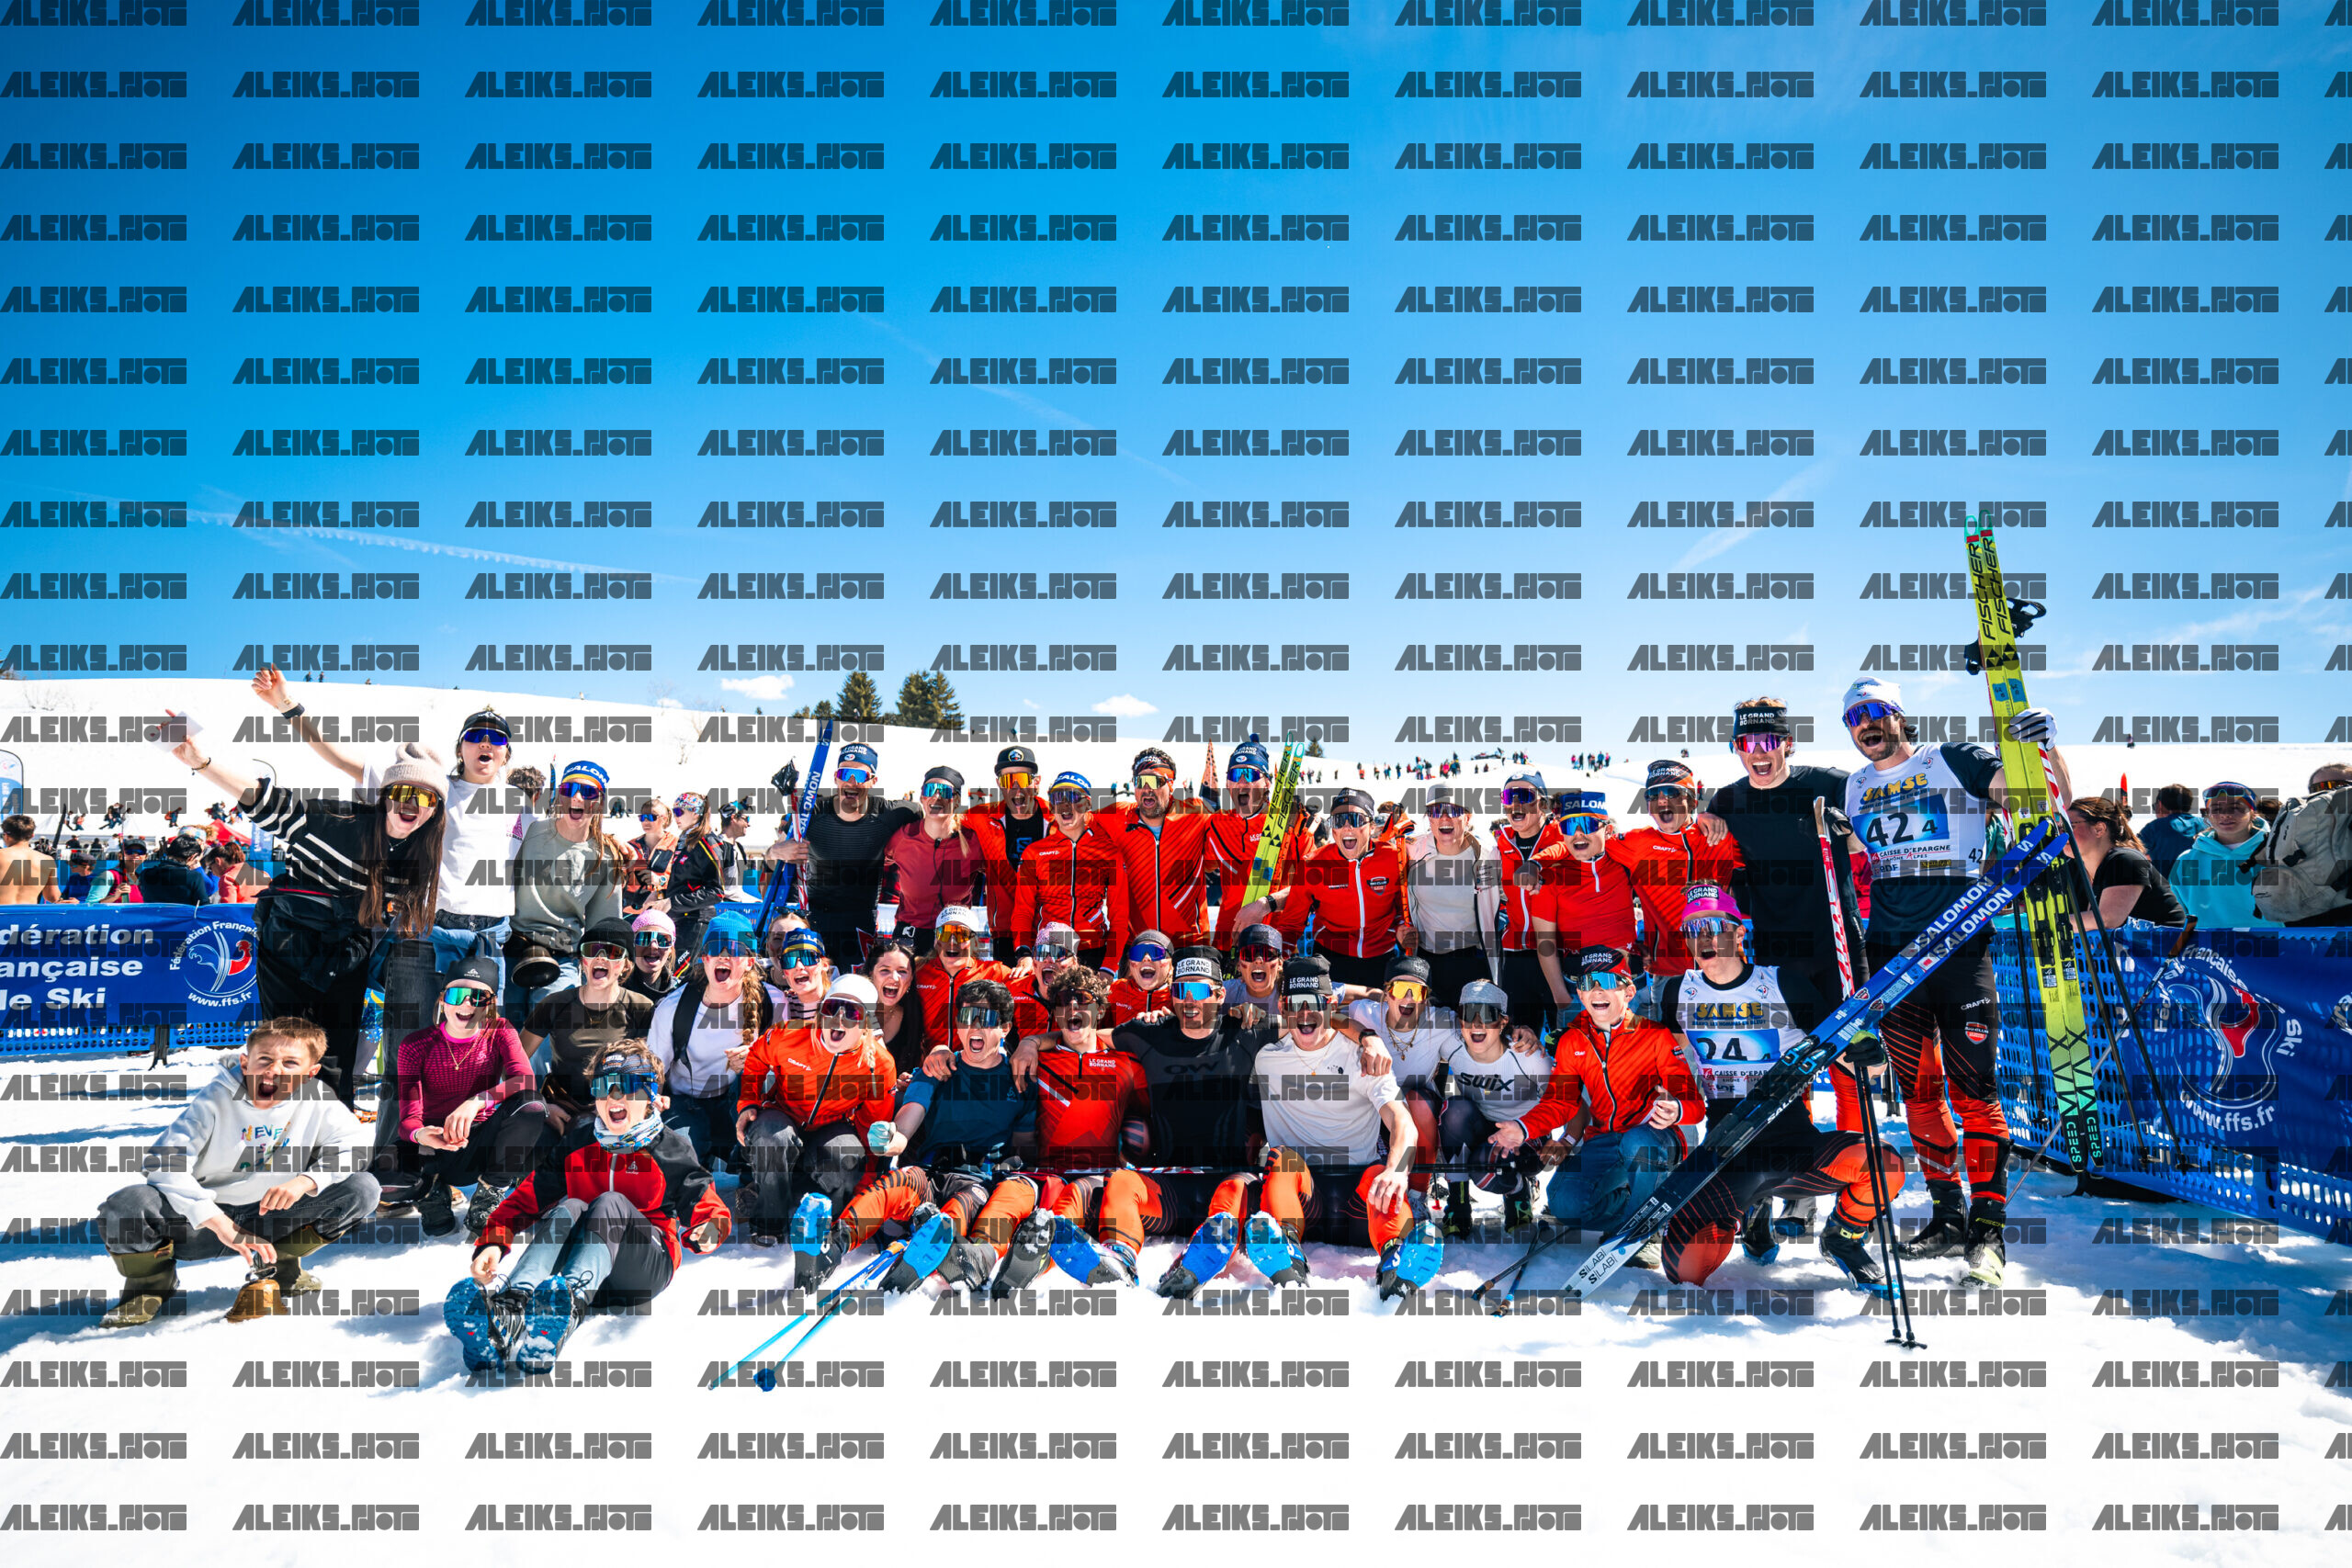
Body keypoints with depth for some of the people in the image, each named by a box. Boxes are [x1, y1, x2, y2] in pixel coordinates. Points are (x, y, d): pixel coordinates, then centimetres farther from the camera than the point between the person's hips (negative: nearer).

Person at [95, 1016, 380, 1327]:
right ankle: (151, 1285, 4)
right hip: (199, 1220, -1)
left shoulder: (318, 1103, -9)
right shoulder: (214, 1101, -15)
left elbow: (354, 1146, -7)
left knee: (362, 1189, -19)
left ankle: (277, 1270, 4)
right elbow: (164, 1164, -22)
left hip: (273, 1220, 2)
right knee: (124, 1207, -30)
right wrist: (219, 1223, -32)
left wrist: (306, 1181, -27)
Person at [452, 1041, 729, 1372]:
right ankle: (511, 1303, -52)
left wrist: (710, 1230, -24)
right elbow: (527, 1197, 8)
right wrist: (493, 1243, -10)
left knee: (610, 1202, -28)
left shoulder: (670, 1148, 4)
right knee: (569, 1207, -25)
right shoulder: (577, 1145, 12)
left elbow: (704, 1203, 0)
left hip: (645, 1267, -2)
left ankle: (570, 1306, -58)